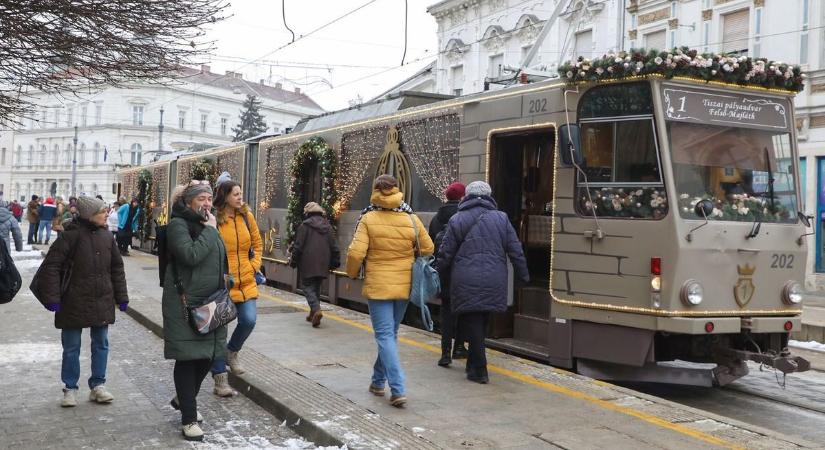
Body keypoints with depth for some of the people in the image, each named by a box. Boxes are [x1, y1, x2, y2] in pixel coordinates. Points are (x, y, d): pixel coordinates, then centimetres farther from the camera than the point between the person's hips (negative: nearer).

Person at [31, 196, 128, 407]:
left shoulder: (105, 236, 5)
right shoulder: (72, 235, -13)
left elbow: (116, 267, 12)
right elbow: (51, 265, -14)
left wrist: (121, 297, 10)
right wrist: (52, 297, -17)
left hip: (102, 302, 5)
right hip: (75, 302, -5)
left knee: (101, 344, 11)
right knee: (71, 347, 7)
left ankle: (98, 385, 23)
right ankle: (70, 388, 19)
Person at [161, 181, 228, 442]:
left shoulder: (209, 224, 14)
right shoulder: (178, 225, -9)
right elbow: (190, 255, -26)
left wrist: (222, 280, 16)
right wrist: (209, 230, -18)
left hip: (211, 302, 7)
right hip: (185, 303, -7)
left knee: (207, 355, 12)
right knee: (187, 357, -1)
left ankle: (183, 399, 37)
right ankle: (189, 419, 8)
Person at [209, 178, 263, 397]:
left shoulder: (246, 216, 5)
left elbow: (257, 244, 15)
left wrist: (255, 266, 5)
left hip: (246, 281, 4)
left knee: (249, 320, -7)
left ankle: (232, 351, 25)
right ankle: (220, 377, 13)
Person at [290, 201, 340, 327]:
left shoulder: (305, 225, -7)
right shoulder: (328, 226, 10)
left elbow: (298, 246, -8)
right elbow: (333, 247, 11)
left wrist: (293, 261, 1)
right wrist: (335, 262, 18)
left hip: (308, 264, -5)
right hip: (322, 265, 5)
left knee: (308, 287, -1)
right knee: (316, 288, 16)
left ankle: (316, 310, -22)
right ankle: (313, 314, 20)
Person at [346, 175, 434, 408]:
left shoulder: (368, 219, -10)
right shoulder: (411, 219, -2)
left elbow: (356, 253, -14)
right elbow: (428, 249, 4)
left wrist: (352, 273, 5)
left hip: (377, 286, -4)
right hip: (404, 286, 4)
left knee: (385, 336, -2)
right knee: (390, 333, 19)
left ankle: (398, 390, -12)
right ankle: (378, 381, 33)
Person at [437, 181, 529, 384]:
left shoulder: (457, 220, 0)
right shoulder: (501, 218, 6)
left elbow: (445, 253, 1)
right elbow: (516, 251, 6)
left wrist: (441, 273, 18)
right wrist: (523, 276, 16)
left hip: (466, 282, -3)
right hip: (493, 282, 3)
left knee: (471, 323, 2)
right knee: (481, 323, 17)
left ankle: (479, 369, -2)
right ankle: (474, 363, 27)